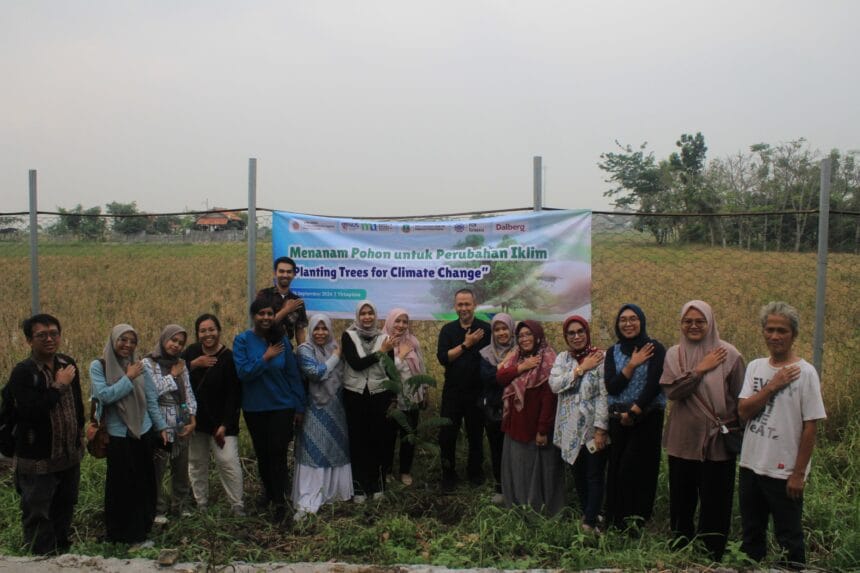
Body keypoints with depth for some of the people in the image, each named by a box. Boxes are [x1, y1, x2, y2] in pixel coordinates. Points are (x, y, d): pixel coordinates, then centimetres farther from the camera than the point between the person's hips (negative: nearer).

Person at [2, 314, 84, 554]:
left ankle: (63, 551, 40)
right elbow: (30, 412, -30)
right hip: (38, 459, -6)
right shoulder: (23, 372, -18)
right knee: (37, 515, 6)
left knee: (65, 508, 22)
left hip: (69, 454, 7)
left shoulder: (68, 363, 1)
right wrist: (59, 386, -24)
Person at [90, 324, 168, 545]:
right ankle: (121, 533, 19)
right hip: (118, 435, -3)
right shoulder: (98, 366, -5)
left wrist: (161, 426, 8)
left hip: (143, 433, 3)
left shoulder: (140, 366, 3)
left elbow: (151, 400, 8)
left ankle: (141, 528, 25)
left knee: (144, 483, 9)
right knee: (121, 485, 2)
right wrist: (128, 378, -14)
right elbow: (105, 395, -17)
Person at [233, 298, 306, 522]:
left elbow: (293, 374, -1)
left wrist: (299, 407, 0)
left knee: (278, 452, -3)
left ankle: (279, 501, 9)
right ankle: (268, 490, 38)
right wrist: (266, 357, -21)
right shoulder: (242, 340, -7)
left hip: (282, 406, -1)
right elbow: (243, 372, -15)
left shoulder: (281, 340, -4)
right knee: (262, 453, 14)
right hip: (254, 408, 1)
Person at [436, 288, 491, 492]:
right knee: (447, 435, 5)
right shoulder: (447, 330, 1)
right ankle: (448, 474, 21)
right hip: (452, 391, 2)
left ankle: (475, 471, 32)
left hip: (477, 392, -1)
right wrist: (466, 344, -17)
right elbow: (442, 358, -11)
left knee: (476, 434, 14)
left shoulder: (485, 329, -6)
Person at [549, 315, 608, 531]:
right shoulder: (562, 358, 7)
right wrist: (582, 369, -13)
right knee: (578, 474, 15)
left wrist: (601, 429, -15)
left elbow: (604, 395, -12)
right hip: (571, 428, 4)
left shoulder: (601, 357, -8)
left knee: (595, 476, 0)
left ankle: (590, 523, 5)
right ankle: (586, 513, 30)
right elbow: (554, 384, -9)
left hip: (593, 427, -4)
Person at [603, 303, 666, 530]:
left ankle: (636, 524, 8)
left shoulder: (655, 349, -5)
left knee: (638, 470, -6)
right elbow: (611, 386, -4)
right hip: (618, 419, 4)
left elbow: (654, 385, -14)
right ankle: (615, 523, 18)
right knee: (617, 470, 7)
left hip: (647, 419, -4)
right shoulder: (613, 351, 7)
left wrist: (632, 413, -13)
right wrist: (632, 364, -13)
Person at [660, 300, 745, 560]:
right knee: (681, 502, 15)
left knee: (714, 505, 8)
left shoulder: (728, 354, -6)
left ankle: (712, 559, 27)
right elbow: (671, 391, -11)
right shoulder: (674, 354, 2)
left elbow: (740, 399, -1)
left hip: (718, 442, -3)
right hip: (682, 441, 3)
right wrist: (700, 369, -15)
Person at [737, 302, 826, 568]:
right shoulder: (755, 367, 4)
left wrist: (799, 474, -10)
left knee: (789, 538, 9)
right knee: (751, 536, 19)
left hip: (784, 472, -5)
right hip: (751, 465, 5)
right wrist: (773, 386, -15)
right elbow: (743, 411, -5)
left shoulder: (804, 372, -9)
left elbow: (810, 427, -9)